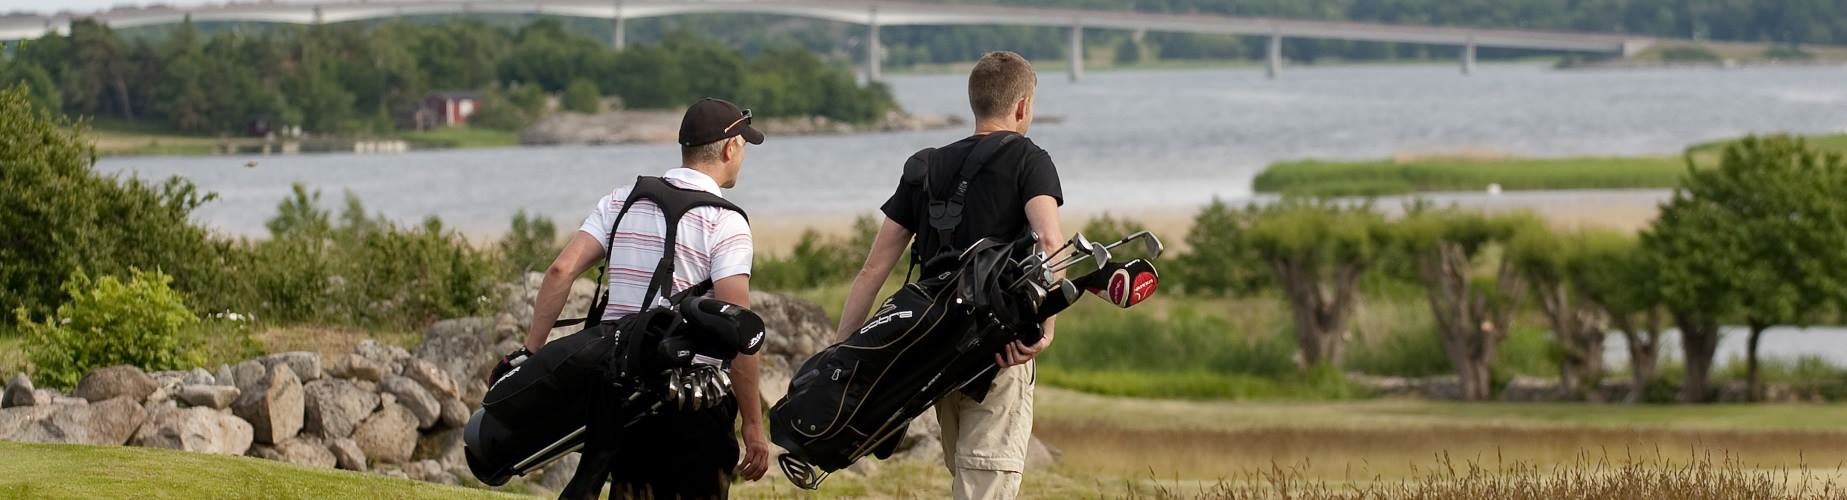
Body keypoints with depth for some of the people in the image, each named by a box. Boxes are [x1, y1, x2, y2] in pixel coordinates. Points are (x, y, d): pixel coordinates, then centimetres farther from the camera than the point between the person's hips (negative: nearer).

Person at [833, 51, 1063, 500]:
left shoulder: (925, 168, 15)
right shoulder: (1028, 161, -1)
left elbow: (873, 270, 11)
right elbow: (1050, 242, -21)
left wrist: (839, 352, 11)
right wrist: (1045, 325, -24)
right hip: (998, 352, -6)